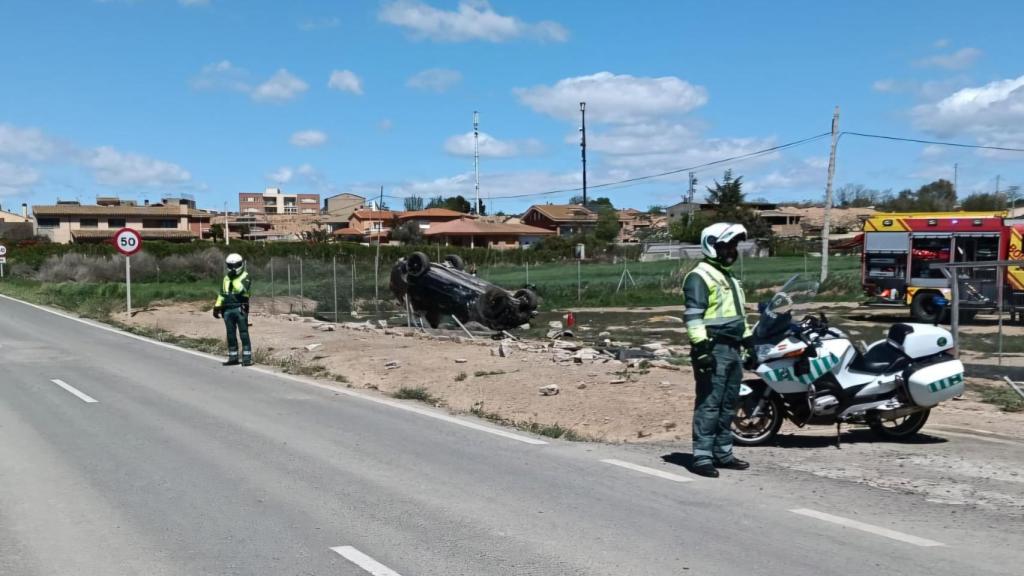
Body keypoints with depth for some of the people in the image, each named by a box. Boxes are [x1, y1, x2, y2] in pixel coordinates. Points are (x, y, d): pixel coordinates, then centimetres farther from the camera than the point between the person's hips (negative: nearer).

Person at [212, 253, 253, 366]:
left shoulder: (245, 277, -2)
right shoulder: (226, 278, 17)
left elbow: (242, 290, -20)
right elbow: (221, 294, 21)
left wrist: (234, 279, -19)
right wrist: (217, 307, 14)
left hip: (240, 309, -6)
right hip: (228, 309, 6)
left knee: (244, 334, -7)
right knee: (231, 335, 9)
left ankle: (247, 358, -7)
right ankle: (233, 358, 15)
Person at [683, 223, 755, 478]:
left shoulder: (729, 278, 22)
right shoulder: (699, 277, -10)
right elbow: (693, 315, -18)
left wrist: (749, 341, 26)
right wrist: (700, 347, -24)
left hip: (732, 350, 10)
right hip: (714, 350, -9)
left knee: (728, 405, 13)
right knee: (709, 404, -9)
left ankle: (723, 453, 21)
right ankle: (701, 457, -7)